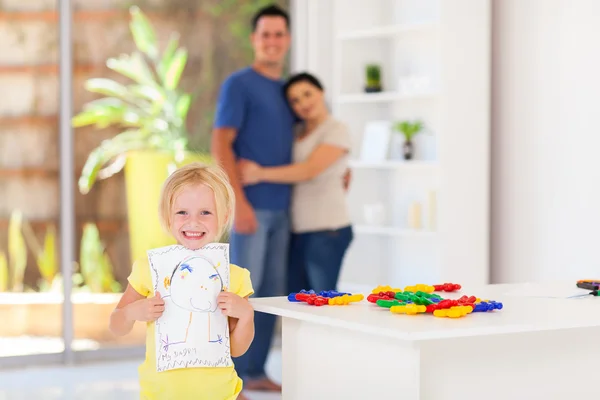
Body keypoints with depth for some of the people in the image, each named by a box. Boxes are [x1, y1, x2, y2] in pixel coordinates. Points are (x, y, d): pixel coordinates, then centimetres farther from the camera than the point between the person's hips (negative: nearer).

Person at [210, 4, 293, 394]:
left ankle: (256, 371, 16)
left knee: (273, 292, 8)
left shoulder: (287, 90, 16)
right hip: (252, 205, -7)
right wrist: (239, 202, -18)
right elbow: (220, 145, -11)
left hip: (281, 207, 7)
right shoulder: (238, 84, -4)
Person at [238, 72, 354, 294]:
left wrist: (260, 173, -19)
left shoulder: (336, 130, -4)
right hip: (298, 230, 7)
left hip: (327, 228, -7)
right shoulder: (299, 133, 19)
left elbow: (309, 170, -15)